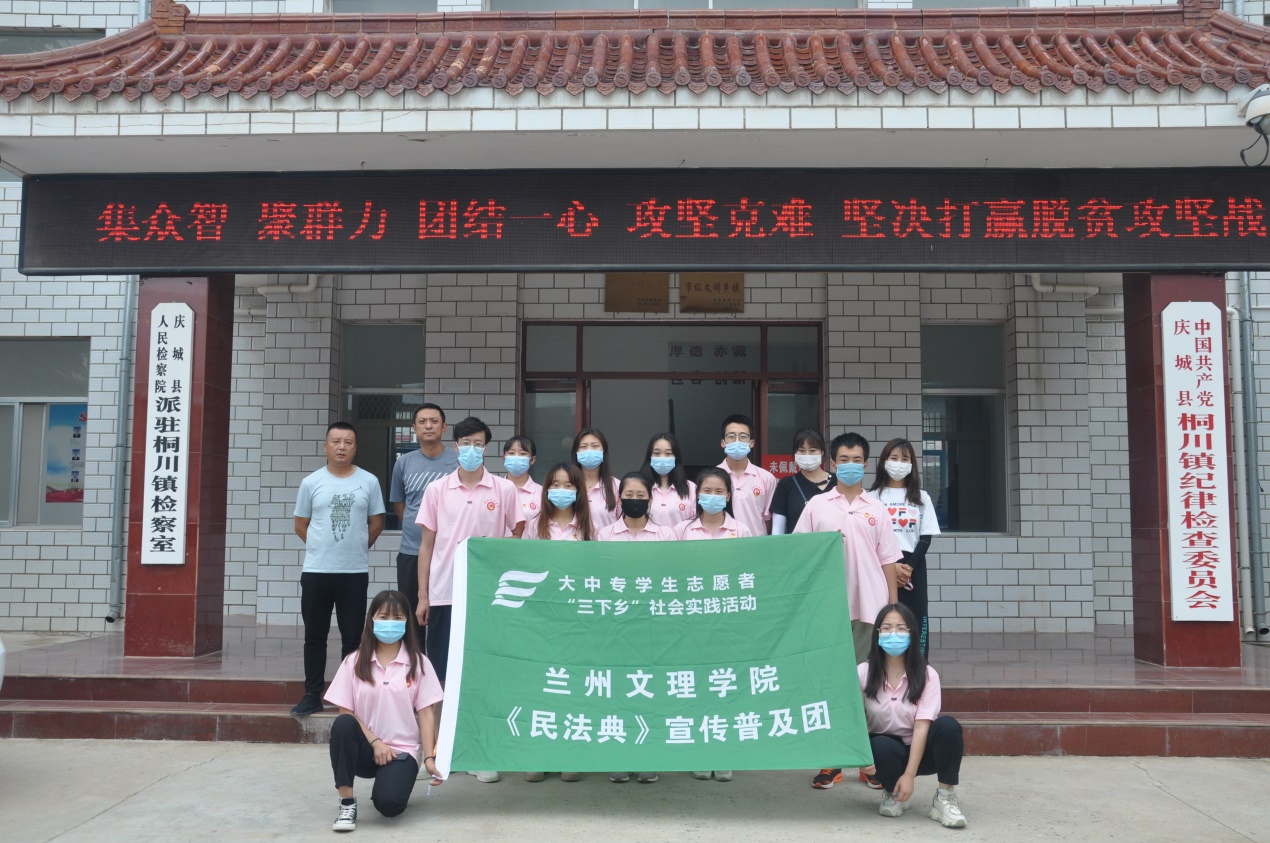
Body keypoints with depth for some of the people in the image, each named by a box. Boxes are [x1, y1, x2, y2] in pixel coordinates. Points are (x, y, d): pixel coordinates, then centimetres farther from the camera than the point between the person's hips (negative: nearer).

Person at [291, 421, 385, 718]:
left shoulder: (369, 481, 2)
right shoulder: (311, 482, 3)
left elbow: (376, 523, 8)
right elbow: (301, 525, 9)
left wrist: (356, 548, 6)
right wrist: (323, 548, 7)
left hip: (355, 572, 0)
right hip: (316, 571, 1)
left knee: (353, 638, 5)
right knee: (315, 637, 7)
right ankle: (312, 696, 16)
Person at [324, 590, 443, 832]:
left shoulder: (418, 663, 0)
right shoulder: (354, 662, 0)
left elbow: (426, 712, -2)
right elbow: (345, 711, -3)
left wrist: (429, 758, -9)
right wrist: (374, 742, -13)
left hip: (402, 750, -1)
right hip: (365, 748, 1)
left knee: (388, 803, -27)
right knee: (342, 724, -32)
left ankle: (393, 780, 13)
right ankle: (347, 803, -17)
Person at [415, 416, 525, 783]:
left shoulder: (504, 490, 1)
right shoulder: (437, 490, 4)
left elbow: (517, 539, 6)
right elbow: (427, 543, 7)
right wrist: (422, 596, 3)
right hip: (443, 594, 1)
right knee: (441, 674, 6)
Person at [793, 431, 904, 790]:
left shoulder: (876, 509, 8)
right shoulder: (817, 505, 5)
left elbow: (888, 561, 8)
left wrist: (894, 608, 5)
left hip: (870, 607, 1)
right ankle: (831, 761, 12)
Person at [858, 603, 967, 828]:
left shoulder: (927, 675, -12)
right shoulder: (863, 673, -9)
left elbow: (921, 726, -19)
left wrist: (909, 774, -27)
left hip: (919, 751, 0)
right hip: (884, 750, 0)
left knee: (948, 725, -30)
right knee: (882, 747, -36)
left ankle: (945, 797, -15)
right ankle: (892, 793, -2)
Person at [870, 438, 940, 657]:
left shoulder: (921, 498, 9)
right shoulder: (873, 497, 2)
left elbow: (926, 538, 4)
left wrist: (908, 567, -9)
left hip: (913, 568, 2)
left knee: (916, 623, -1)